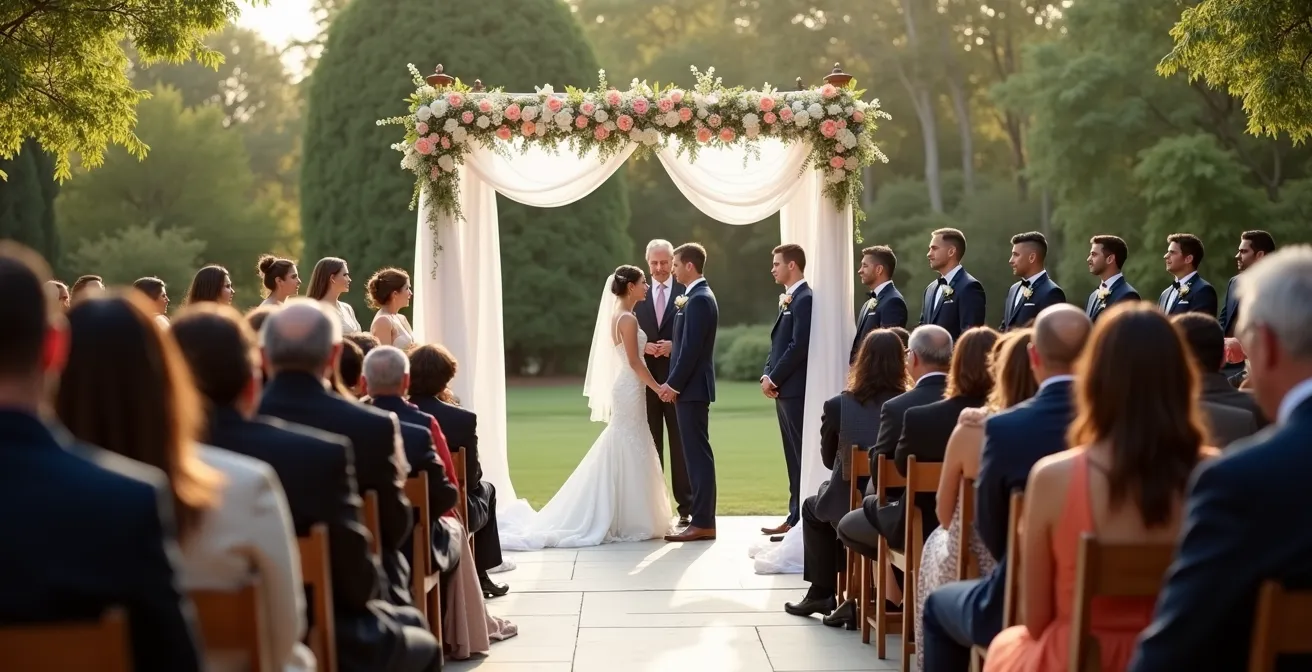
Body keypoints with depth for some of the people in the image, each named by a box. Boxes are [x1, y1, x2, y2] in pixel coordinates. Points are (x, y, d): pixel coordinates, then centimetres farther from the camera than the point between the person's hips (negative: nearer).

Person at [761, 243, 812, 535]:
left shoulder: (804, 299, -12)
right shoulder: (788, 300, 18)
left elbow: (799, 346, -19)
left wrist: (774, 378, -14)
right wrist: (766, 375, 6)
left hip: (796, 390, -10)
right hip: (784, 390, 10)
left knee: (802, 456, -6)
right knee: (793, 457, 11)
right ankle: (796, 517, 16)